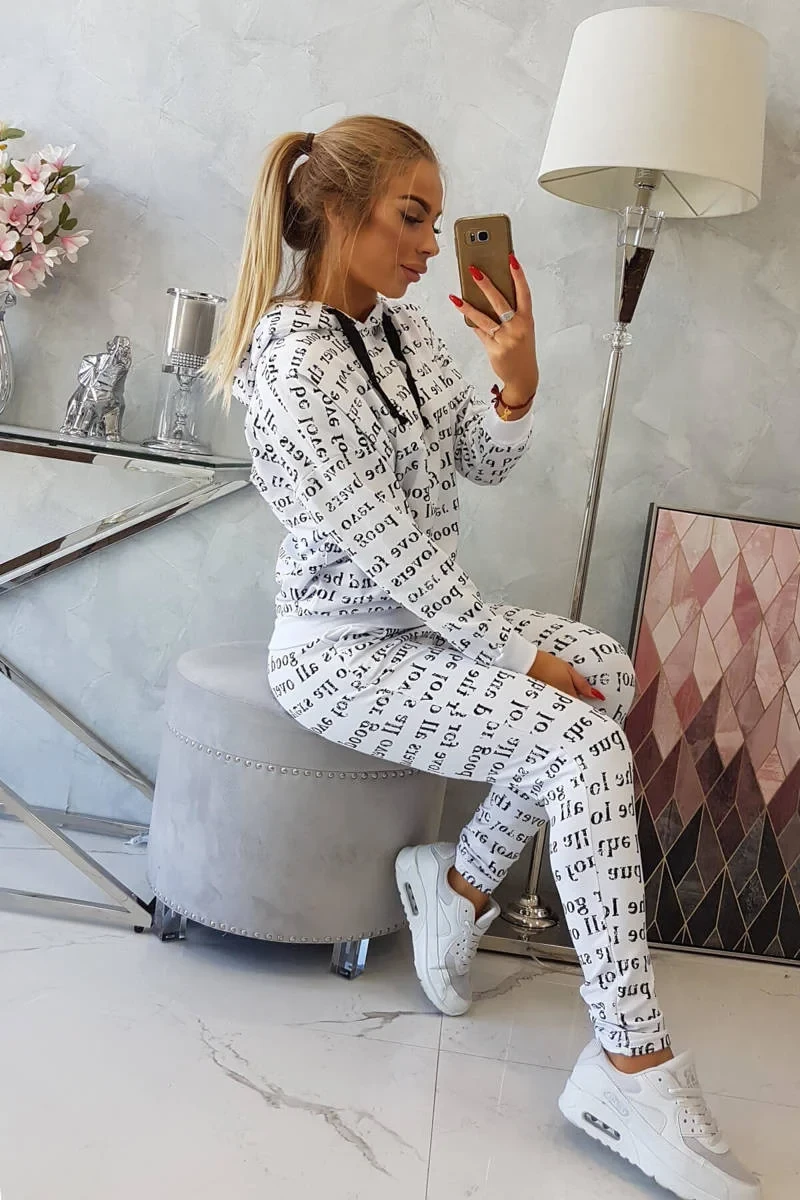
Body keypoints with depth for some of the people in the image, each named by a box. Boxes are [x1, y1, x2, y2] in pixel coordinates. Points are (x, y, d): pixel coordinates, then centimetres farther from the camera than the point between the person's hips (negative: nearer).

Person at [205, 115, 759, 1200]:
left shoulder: (402, 325, 5)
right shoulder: (290, 361, -21)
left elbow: (486, 463, 9)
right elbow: (386, 548, -23)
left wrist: (517, 378, -12)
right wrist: (521, 656, -17)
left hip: (425, 615, 9)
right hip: (341, 649, -9)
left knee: (607, 666, -5)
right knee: (585, 743, -21)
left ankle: (460, 884, 9)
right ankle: (633, 1071, -14)